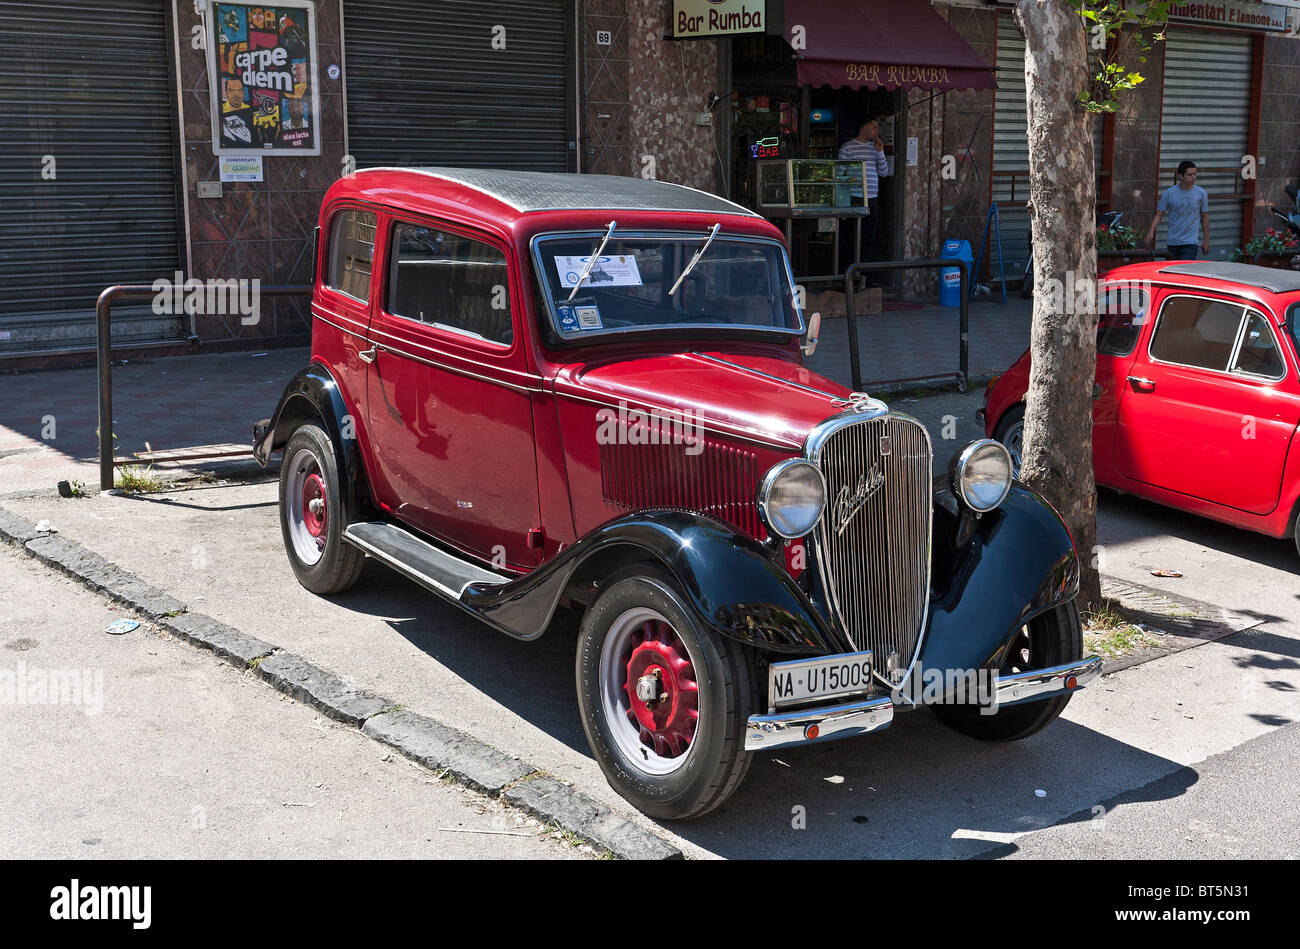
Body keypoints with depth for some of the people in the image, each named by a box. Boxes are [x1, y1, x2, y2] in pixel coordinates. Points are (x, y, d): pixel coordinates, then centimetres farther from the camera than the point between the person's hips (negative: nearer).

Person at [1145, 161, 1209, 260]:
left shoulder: (1201, 193, 0)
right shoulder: (1169, 193, -2)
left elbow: (1204, 217, 8)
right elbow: (1159, 214, 1)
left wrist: (1206, 241, 9)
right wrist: (1151, 232, -15)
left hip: (1191, 241, -2)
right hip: (1172, 241, 2)